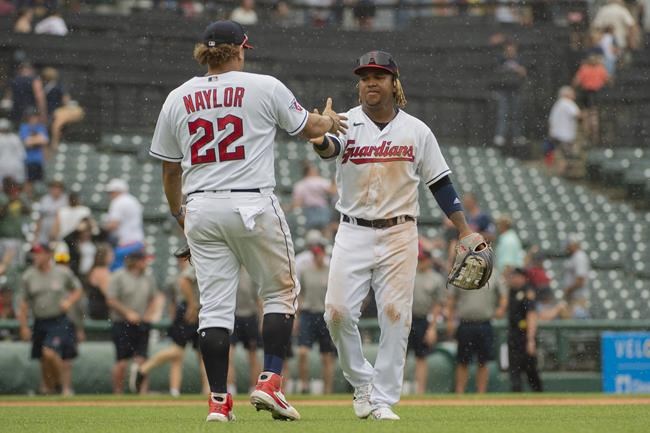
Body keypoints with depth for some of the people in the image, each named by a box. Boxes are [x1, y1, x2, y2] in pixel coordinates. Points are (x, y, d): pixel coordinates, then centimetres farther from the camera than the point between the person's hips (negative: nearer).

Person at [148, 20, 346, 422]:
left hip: (201, 209, 3)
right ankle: (270, 381, -1)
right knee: (281, 291, 11)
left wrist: (178, 213, 28)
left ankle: (219, 399, 2)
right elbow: (309, 127, 12)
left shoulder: (177, 99, 7)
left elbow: (170, 168, 13)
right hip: (253, 205, -3)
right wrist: (330, 120, 35)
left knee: (215, 305, 5)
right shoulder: (264, 87, -2)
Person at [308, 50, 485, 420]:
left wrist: (465, 230, 1)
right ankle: (362, 382, 12)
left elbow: (440, 184, 8)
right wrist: (319, 140, -50)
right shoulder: (347, 123, -1)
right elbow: (331, 147, -25)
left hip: (399, 235, 0)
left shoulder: (416, 130, 4)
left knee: (395, 315, -5)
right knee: (339, 311, -10)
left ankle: (383, 399, 3)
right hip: (353, 233, 0)